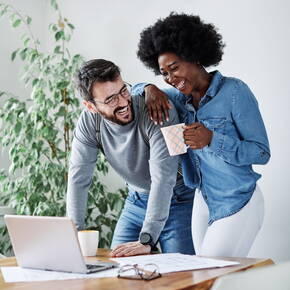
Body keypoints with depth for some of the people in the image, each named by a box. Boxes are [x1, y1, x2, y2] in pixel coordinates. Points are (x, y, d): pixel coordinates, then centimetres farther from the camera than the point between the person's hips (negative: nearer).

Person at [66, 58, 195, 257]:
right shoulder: (89, 121, -14)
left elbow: (163, 177, -35)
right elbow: (79, 178, -10)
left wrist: (146, 240, -39)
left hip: (177, 200, -4)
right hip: (137, 201, 4)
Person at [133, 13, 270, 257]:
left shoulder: (234, 91, -13)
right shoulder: (183, 98, 5)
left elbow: (262, 152, -14)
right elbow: (134, 90, 19)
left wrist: (212, 140, -27)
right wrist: (150, 89, -4)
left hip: (238, 204, -6)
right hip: (204, 202, 7)